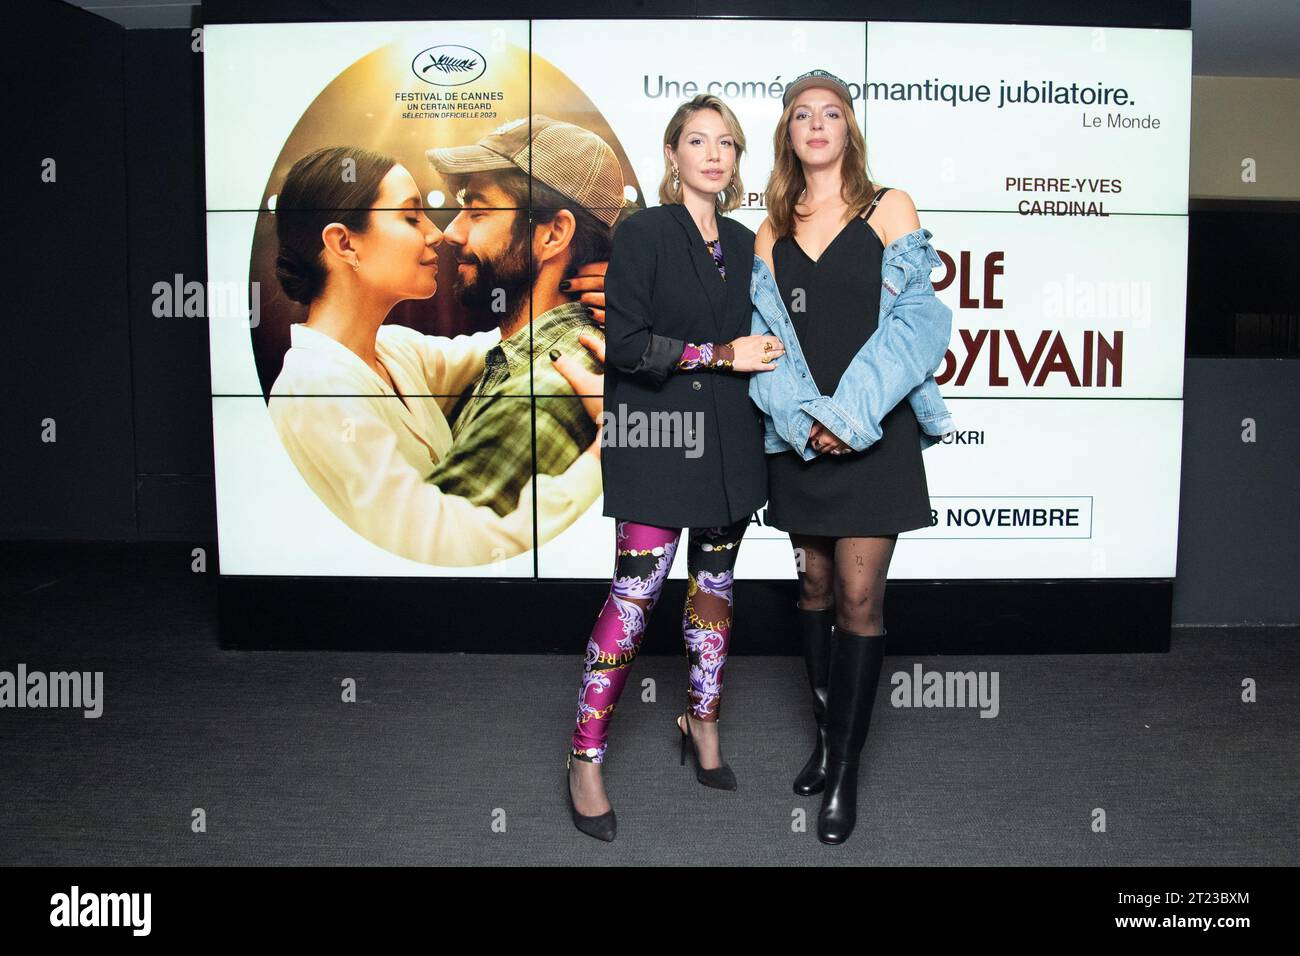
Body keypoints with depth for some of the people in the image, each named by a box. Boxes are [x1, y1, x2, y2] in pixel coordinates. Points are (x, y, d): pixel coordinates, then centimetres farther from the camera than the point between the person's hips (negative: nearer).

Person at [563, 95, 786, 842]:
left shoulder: (745, 244, 12)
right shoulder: (643, 233, -5)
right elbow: (626, 345, -14)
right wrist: (720, 354, -15)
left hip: (728, 440, 6)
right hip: (657, 440, -6)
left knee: (715, 583, 13)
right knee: (637, 592, -6)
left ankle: (702, 720, 32)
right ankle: (587, 759, 5)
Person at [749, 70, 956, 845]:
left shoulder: (889, 208, 3)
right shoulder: (772, 231, 12)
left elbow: (910, 322, -5)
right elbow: (767, 332, 5)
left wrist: (849, 414, -15)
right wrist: (802, 417, -11)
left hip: (875, 433, -3)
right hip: (799, 436, 4)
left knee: (859, 598, -4)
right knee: (816, 586, 12)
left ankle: (845, 773, 6)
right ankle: (827, 736, 27)